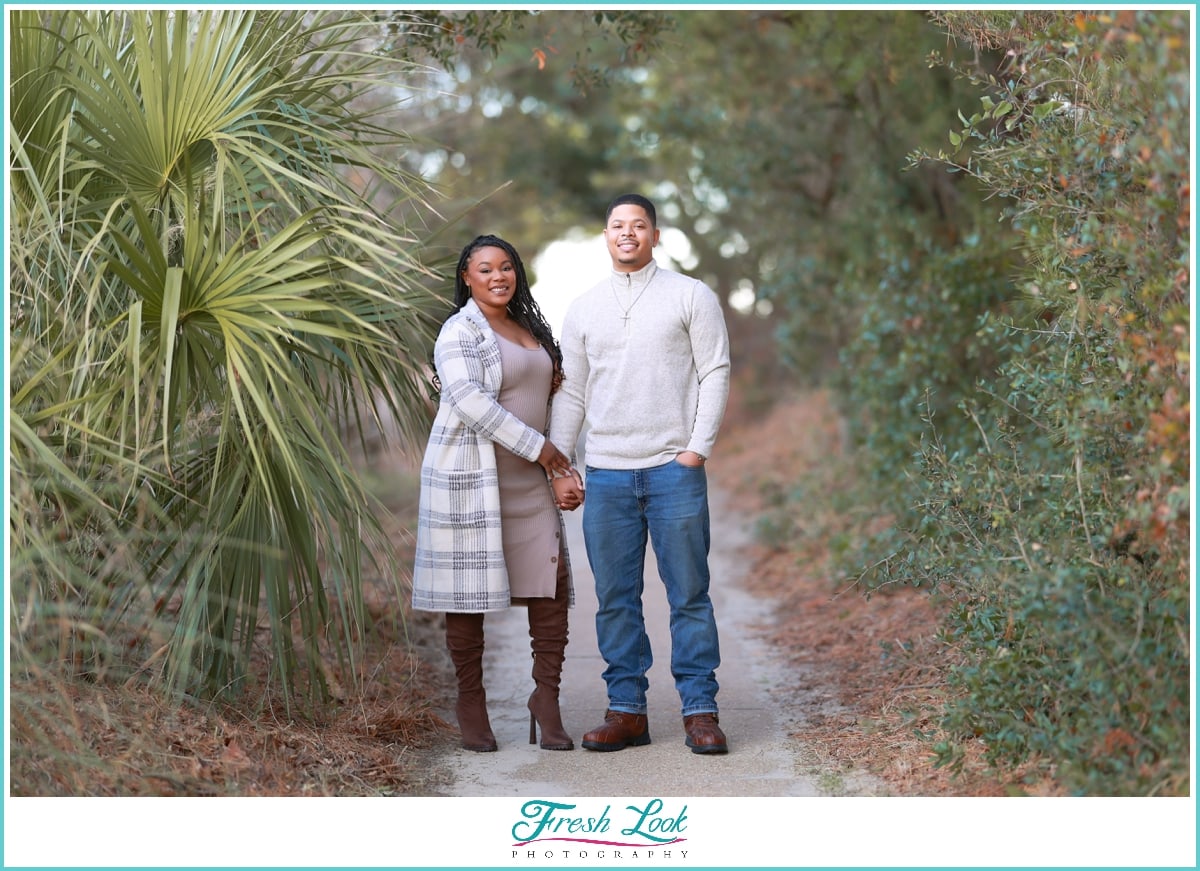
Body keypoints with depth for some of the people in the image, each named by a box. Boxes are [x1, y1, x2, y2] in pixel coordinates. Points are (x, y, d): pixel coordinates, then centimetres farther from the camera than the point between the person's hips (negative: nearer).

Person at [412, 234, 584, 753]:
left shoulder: (529, 327, 18)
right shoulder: (460, 331, -6)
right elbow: (468, 399, -19)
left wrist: (555, 386, 11)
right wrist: (536, 445, -19)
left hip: (528, 479, 7)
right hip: (471, 475, -7)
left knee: (551, 583, -2)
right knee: (470, 590, 0)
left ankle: (546, 697, 8)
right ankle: (470, 702, 12)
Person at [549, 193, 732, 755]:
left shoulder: (690, 296, 5)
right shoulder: (583, 308, 14)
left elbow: (715, 372, 1)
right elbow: (570, 392, 13)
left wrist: (697, 448, -8)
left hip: (674, 468, -3)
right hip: (605, 474, 3)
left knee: (689, 595, -1)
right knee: (615, 598, 5)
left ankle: (700, 711, 6)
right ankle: (627, 710, 13)